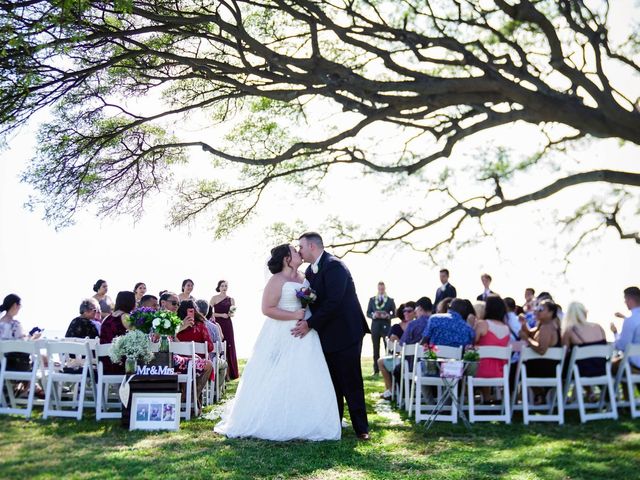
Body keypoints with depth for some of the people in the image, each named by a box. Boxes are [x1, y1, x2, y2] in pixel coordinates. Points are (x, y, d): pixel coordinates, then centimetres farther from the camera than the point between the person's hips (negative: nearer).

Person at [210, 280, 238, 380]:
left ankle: (230, 373, 5)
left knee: (229, 347, -1)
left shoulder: (231, 300, 11)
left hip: (227, 325, 3)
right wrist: (221, 315, -11)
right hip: (217, 324, -3)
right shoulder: (214, 298, 3)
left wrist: (231, 314, -7)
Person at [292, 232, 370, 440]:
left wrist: (310, 324, -20)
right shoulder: (310, 270, 11)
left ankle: (361, 427, 6)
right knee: (332, 383, 11)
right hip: (327, 335, 8)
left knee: (351, 382, -2)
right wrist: (306, 321, -3)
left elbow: (333, 302, -24)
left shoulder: (334, 266, -17)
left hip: (346, 333, -8)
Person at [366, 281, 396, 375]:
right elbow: (368, 313, 10)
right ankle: (376, 370, 8)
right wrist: (373, 315, -11)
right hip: (375, 326, 2)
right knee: (376, 349, 4)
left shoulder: (390, 300, 7)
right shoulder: (372, 300, 11)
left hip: (386, 326, -2)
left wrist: (388, 316, -14)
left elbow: (394, 313, 5)